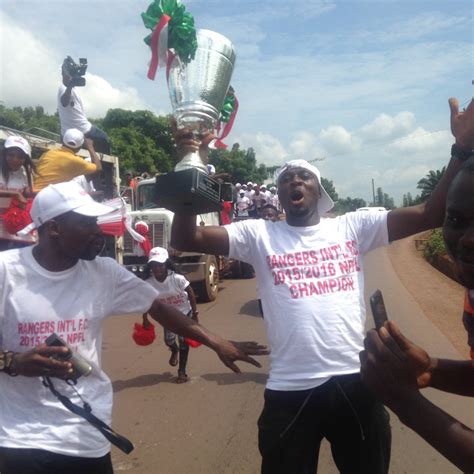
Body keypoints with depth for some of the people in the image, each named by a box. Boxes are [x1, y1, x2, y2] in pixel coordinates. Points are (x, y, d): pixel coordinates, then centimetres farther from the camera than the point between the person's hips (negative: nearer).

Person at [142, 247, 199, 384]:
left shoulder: (177, 278, -31)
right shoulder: (148, 283, -23)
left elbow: (191, 294, -18)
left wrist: (195, 314, -16)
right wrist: (145, 319, -8)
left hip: (184, 313, -2)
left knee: (183, 341, 2)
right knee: (169, 339, 3)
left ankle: (182, 371, 19)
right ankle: (174, 351, 44)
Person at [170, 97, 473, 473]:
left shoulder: (352, 227, 5)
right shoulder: (259, 235, 2)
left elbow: (430, 215, -1)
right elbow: (186, 240, -7)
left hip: (354, 382, 2)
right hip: (290, 391, -1)